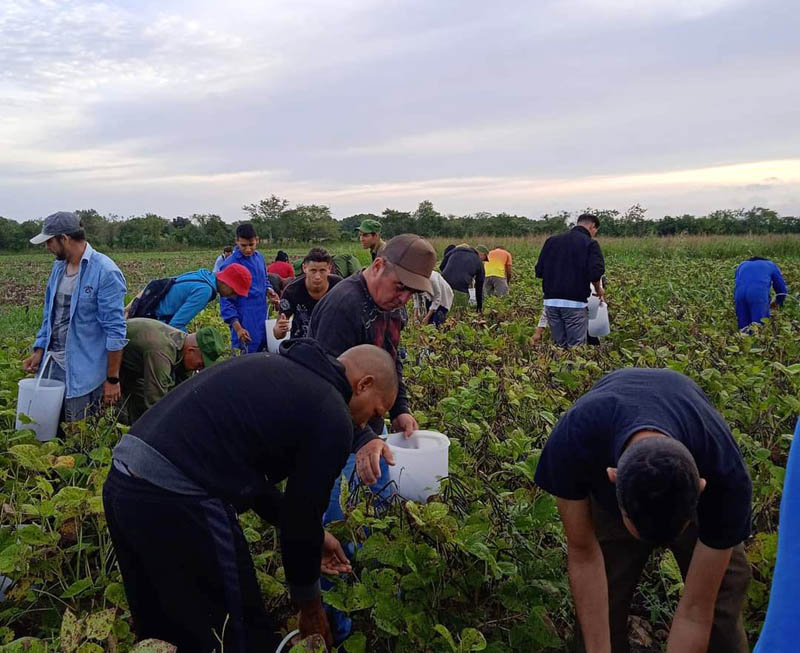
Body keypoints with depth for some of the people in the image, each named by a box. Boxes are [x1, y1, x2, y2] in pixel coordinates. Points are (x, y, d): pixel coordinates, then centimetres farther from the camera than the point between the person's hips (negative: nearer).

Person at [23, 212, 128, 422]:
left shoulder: (105, 272, -16)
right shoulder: (58, 266, 9)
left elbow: (115, 330, -16)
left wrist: (112, 379, -14)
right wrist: (39, 351, 9)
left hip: (83, 372, -7)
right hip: (52, 364, 7)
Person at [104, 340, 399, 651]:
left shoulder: (274, 366, 20)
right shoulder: (332, 417, -5)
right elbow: (302, 514, 0)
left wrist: (310, 538, 28)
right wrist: (311, 608, 17)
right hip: (177, 499, -9)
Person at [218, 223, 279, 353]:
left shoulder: (259, 256, 5)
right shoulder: (229, 266, -15)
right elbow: (226, 299, -14)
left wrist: (268, 290, -1)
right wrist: (237, 327, -21)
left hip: (263, 319, 7)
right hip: (245, 324, -7)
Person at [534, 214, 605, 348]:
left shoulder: (552, 240, 12)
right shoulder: (590, 243, -1)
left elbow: (539, 271, 9)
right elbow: (595, 273, -14)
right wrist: (598, 290, 5)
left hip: (550, 301, 5)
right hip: (574, 302, -5)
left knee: (559, 346, 13)